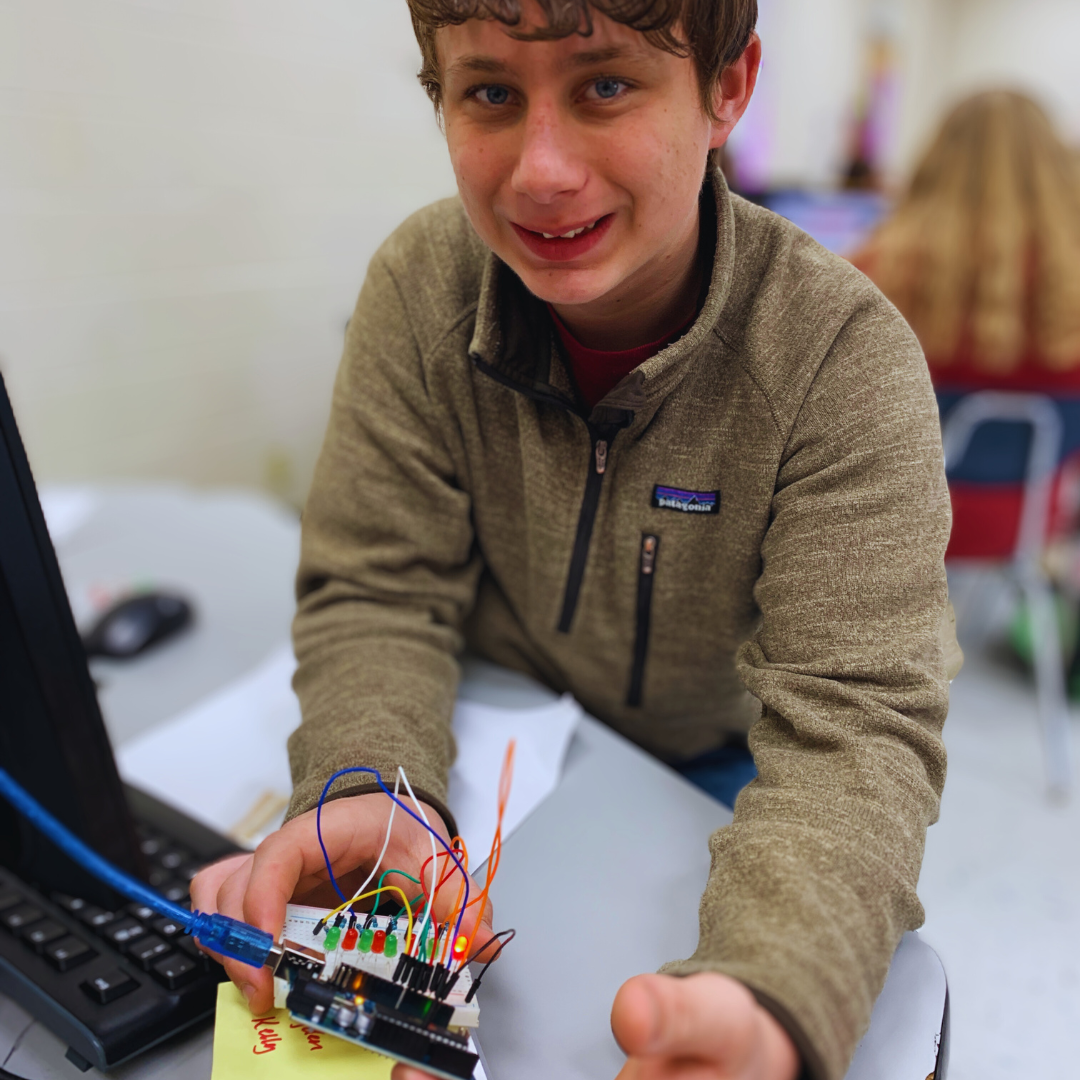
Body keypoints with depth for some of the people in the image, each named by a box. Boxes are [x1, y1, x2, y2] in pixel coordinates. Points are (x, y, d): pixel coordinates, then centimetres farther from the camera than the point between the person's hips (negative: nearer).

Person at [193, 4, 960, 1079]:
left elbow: (853, 720, -28)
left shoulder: (844, 353, -23)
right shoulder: (421, 284, -15)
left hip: (723, 779, 0)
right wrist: (370, 791, -34)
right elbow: (378, 594, -13)